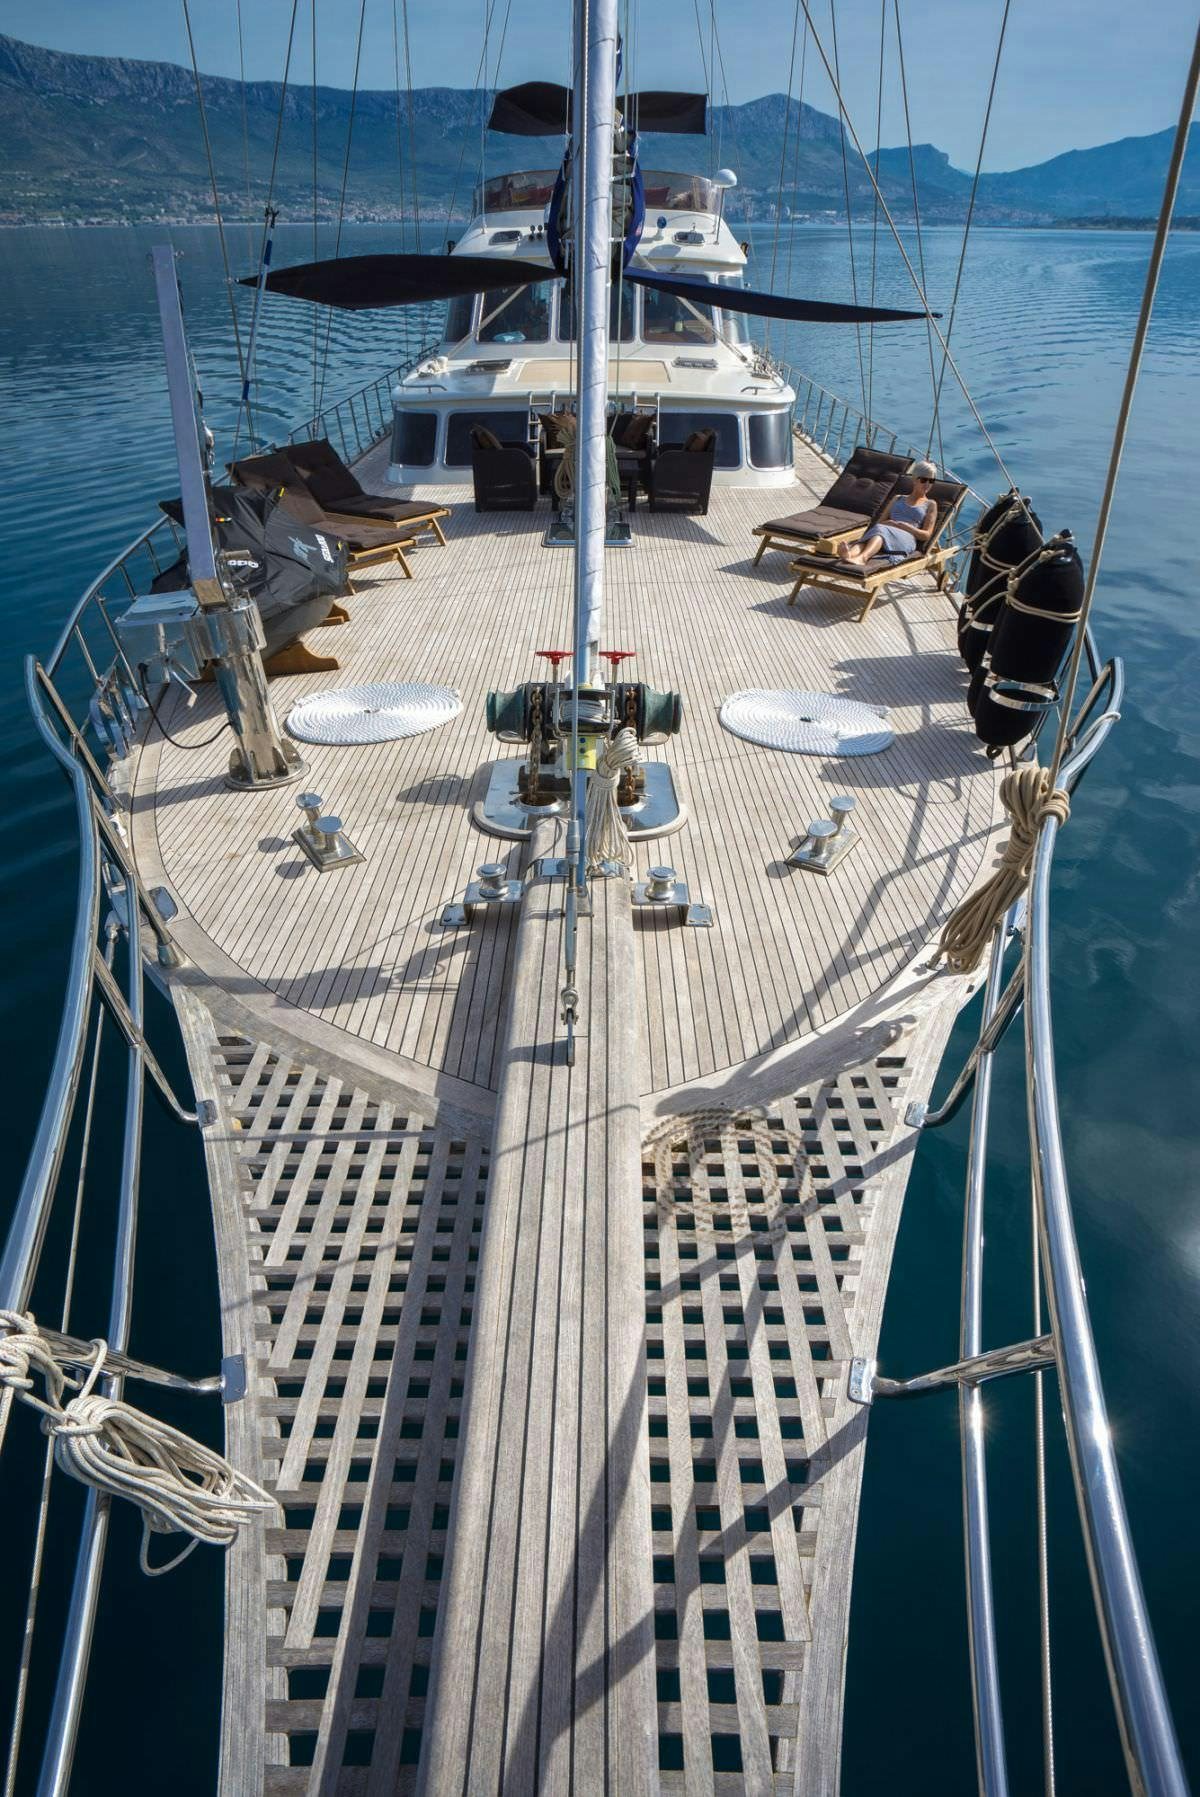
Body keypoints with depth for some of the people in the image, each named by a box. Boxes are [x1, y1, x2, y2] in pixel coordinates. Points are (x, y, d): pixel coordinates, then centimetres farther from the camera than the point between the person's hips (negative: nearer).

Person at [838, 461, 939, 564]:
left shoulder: (930, 504, 21)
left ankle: (861, 557, -70)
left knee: (880, 530, -38)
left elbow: (926, 535, 9)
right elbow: (880, 522, 23)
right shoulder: (898, 499, 32)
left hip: (906, 539, -3)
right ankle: (849, 555, -70)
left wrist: (905, 526, -8)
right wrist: (888, 523, -2)